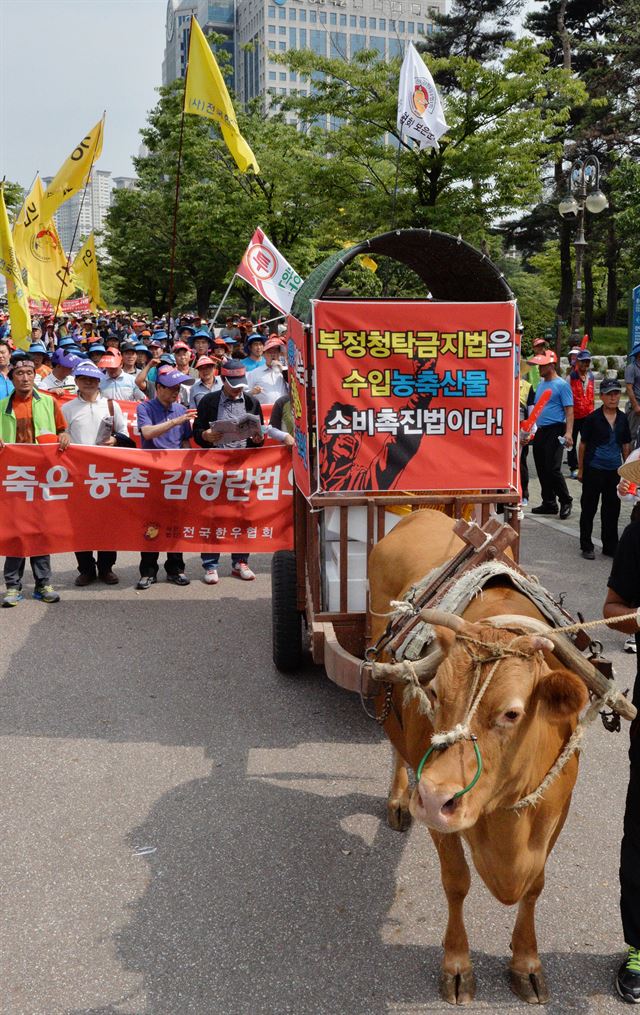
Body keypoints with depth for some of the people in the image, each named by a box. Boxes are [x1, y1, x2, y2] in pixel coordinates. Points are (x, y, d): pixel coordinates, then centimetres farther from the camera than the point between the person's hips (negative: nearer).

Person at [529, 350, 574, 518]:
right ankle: (549, 503, 17)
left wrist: (568, 433, -21)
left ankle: (565, 501, 3)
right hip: (540, 431, 8)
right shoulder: (541, 384, 17)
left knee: (552, 468, -12)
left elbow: (569, 410, -11)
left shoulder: (561, 385, -6)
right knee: (542, 469, 9)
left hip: (555, 430, -8)